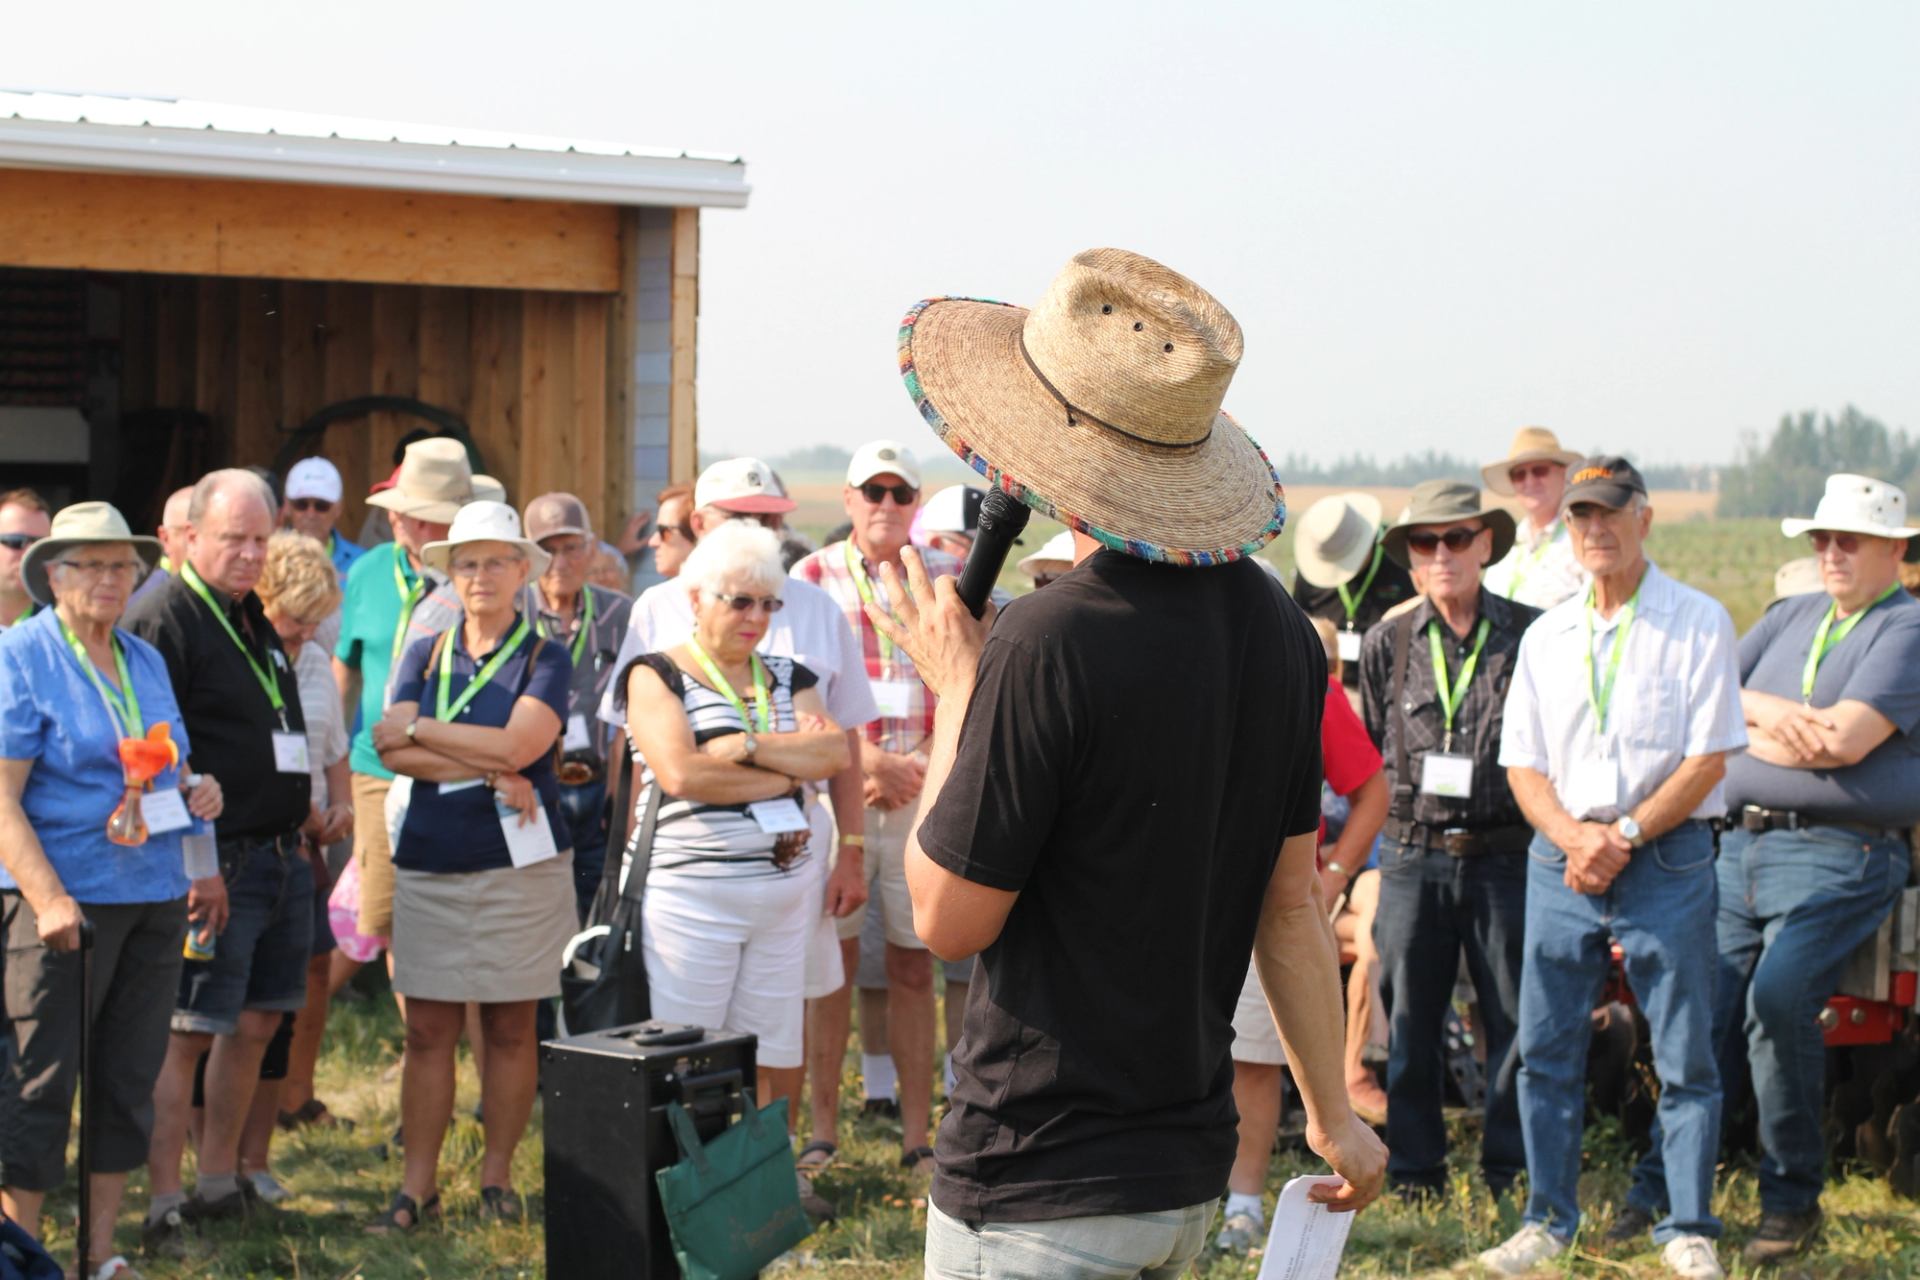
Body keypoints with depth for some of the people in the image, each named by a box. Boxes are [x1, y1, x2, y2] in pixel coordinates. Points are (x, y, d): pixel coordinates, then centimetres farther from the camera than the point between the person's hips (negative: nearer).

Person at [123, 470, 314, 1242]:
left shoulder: (252, 617, 17)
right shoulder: (164, 621, -12)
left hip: (282, 855, 9)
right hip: (216, 861, -9)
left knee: (255, 1025, 13)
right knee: (188, 1033, -6)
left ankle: (220, 1183, 23)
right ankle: (162, 1202, -2)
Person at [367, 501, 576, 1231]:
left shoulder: (544, 658, 2)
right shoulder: (424, 655, 10)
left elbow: (517, 745, -14)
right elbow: (395, 752, -4)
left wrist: (421, 730, -6)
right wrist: (489, 772, -15)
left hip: (519, 863, -2)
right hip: (429, 862, 2)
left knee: (510, 1030, 4)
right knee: (428, 1031, 2)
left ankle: (497, 1177, 15)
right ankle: (417, 1186, 6)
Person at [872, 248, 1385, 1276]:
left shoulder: (1048, 644, -21)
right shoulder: (1279, 631, 2)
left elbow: (948, 920, -13)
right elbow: (1292, 900, 9)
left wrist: (954, 690, -2)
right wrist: (1332, 1113, 18)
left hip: (1042, 1185, -8)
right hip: (1193, 1167, 8)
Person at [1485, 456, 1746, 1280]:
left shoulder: (1698, 623, -1)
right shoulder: (1545, 636, 12)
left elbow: (1708, 759, -5)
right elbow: (1522, 763, 10)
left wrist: (1625, 835, -12)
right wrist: (1575, 837, -8)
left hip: (1667, 857, -4)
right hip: (1563, 861, 4)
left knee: (1684, 1051, -1)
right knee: (1545, 1047, 5)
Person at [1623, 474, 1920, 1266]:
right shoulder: (1790, 618, 20)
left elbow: (1843, 741, -16)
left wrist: (1748, 727, -2)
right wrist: (1773, 712, -9)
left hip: (1840, 853, -6)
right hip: (1744, 845, 6)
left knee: (1779, 997, -24)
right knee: (1707, 1013, 2)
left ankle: (1791, 1201, -11)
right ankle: (1660, 1190, 12)